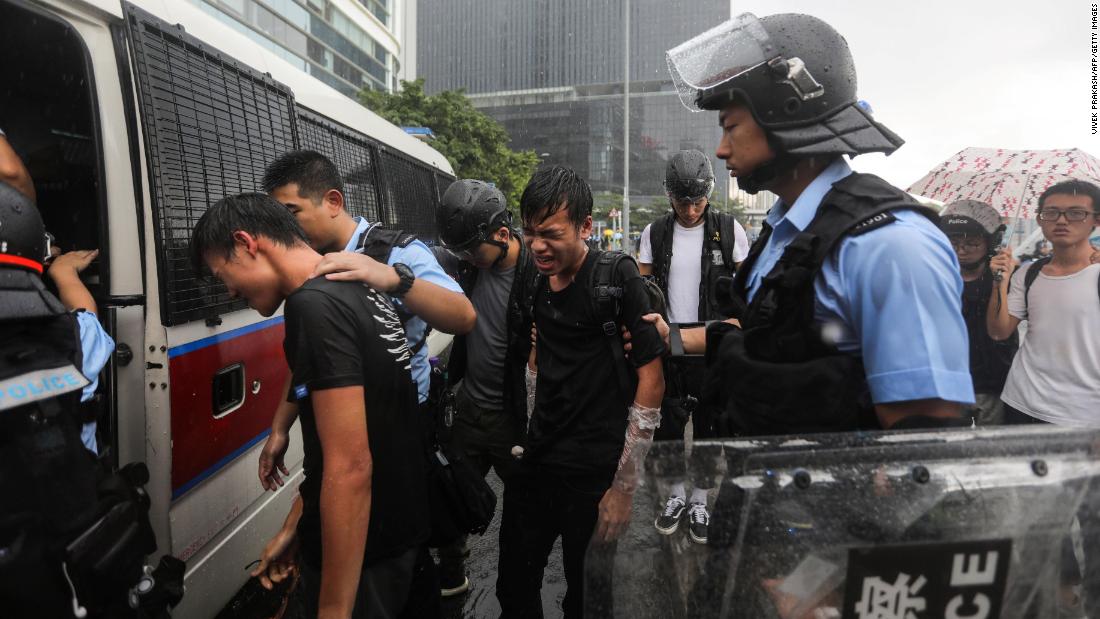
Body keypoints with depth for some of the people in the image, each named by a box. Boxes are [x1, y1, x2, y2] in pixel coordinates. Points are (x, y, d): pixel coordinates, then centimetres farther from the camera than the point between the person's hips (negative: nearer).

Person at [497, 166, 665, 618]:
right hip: (535, 462, 6)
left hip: (595, 476, -5)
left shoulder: (616, 279, -14)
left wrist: (625, 486, -13)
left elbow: (651, 380, -13)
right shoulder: (535, 280, 4)